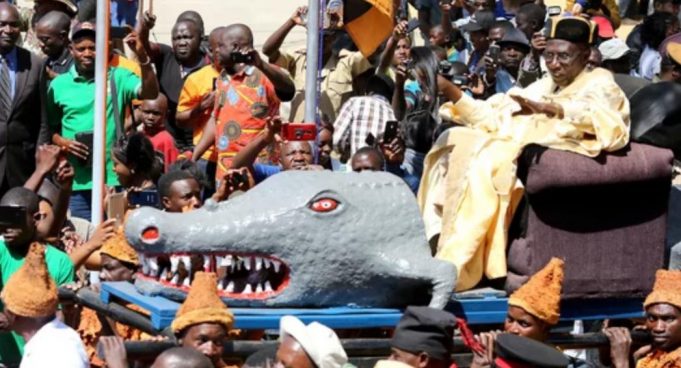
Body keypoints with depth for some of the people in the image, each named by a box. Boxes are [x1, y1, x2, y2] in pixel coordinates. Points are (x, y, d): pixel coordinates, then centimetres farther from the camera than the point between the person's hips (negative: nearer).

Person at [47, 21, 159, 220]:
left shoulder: (117, 78, 3)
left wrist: (142, 57, -24)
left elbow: (150, 94, -12)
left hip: (113, 178, -1)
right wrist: (63, 143, -8)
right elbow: (50, 128, 12)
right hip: (77, 181, 1)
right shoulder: (59, 84, 7)